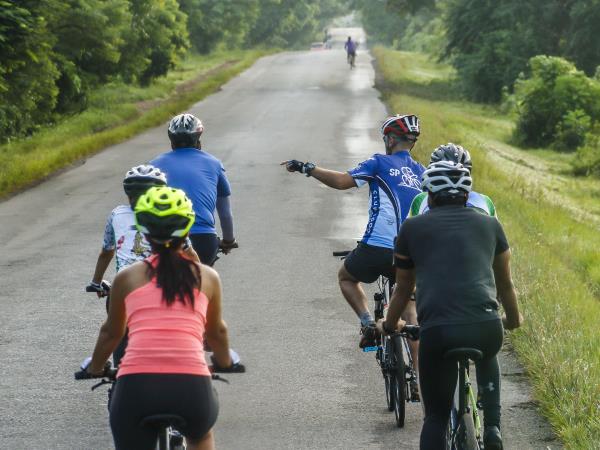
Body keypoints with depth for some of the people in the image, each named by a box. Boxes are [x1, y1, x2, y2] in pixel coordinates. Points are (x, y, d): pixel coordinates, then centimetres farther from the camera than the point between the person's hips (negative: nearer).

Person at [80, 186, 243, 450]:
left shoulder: (127, 277, 13)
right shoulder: (207, 277, 14)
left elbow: (111, 333, 27)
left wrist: (95, 368, 47)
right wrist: (226, 362, 51)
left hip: (135, 386, -1)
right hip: (191, 387, 1)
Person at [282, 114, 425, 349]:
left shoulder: (380, 163, -1)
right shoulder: (420, 171, 15)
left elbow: (341, 181, -9)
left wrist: (305, 168, 0)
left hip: (376, 248, -4)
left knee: (346, 277, 25)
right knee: (409, 307, 19)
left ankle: (368, 323, 5)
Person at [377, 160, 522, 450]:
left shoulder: (413, 228, 16)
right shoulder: (489, 225, 20)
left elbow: (403, 289, 26)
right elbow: (505, 284, 33)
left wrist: (389, 326, 45)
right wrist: (513, 320, 52)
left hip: (437, 330, -2)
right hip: (486, 327, 2)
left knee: (436, 417, 15)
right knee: (486, 359, 38)